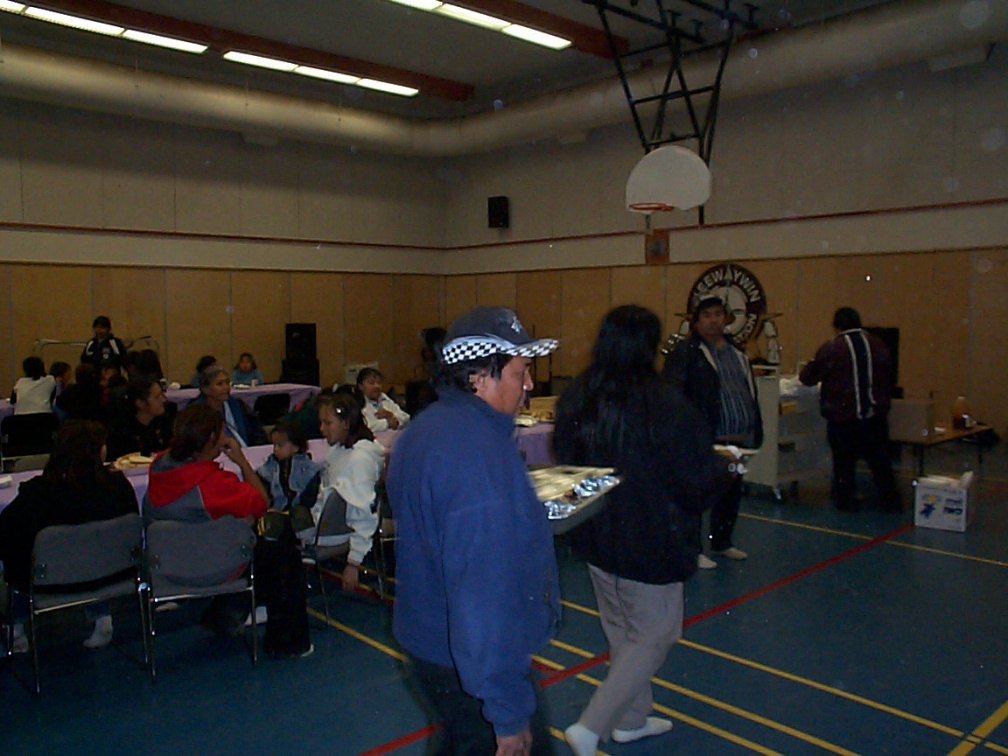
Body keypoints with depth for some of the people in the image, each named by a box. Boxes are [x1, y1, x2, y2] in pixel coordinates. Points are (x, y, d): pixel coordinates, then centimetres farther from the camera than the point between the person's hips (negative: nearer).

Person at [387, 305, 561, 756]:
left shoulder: (426, 427, 5)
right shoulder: (478, 453, -28)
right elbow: (487, 594, -30)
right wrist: (510, 715, -24)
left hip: (427, 638, 10)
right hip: (470, 663, -9)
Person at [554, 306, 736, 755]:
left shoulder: (575, 399, -6)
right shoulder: (667, 407, -23)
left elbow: (565, 461, 9)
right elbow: (699, 482, -16)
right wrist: (724, 466, 6)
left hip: (595, 537, 7)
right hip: (650, 544, -6)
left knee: (621, 632, 23)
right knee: (654, 637, 11)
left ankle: (631, 719, 39)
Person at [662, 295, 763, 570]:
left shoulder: (737, 352, 17)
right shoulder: (685, 352, -7)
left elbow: (751, 393, 23)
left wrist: (756, 430, 18)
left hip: (737, 440, 8)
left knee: (732, 493, 17)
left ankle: (722, 542, 33)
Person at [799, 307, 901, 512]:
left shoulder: (830, 349, -9)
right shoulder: (878, 345, 6)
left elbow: (808, 377, -2)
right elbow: (889, 379, 16)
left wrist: (801, 375, 20)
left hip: (842, 416, -4)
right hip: (875, 415, 4)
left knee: (843, 460, 9)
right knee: (880, 459, 14)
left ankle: (845, 500, 16)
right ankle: (891, 500, 21)